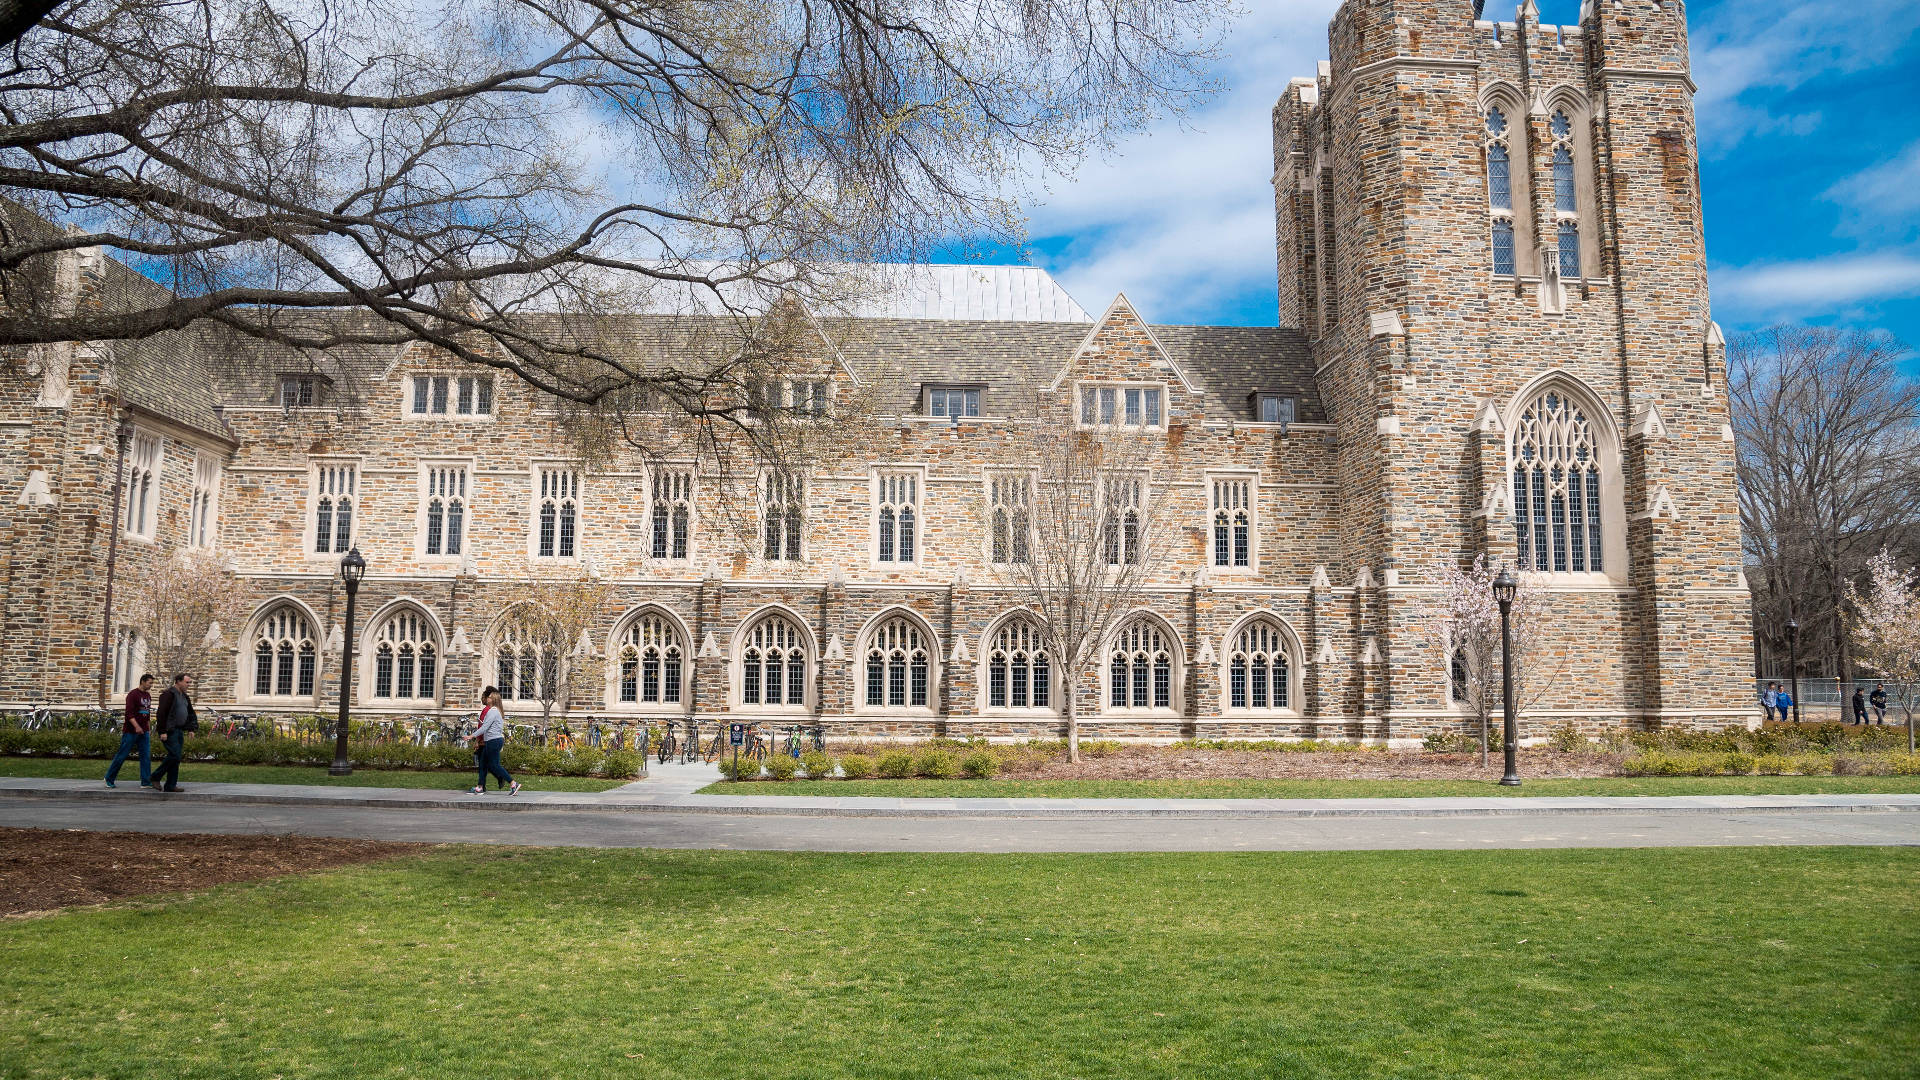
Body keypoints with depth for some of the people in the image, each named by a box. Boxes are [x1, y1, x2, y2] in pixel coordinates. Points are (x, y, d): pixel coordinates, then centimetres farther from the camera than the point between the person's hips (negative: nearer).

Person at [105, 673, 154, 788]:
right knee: (122, 756, 1)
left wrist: (149, 730, 21)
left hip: (143, 732, 7)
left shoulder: (148, 696, 15)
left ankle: (146, 782, -2)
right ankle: (109, 779, 16)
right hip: (131, 731, -7)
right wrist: (136, 727, -29)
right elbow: (129, 713, -19)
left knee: (146, 756, -1)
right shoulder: (133, 694, -9)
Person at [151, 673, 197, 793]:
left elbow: (191, 714, 25)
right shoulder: (169, 694, -12)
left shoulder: (185, 697, 17)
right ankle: (156, 777, 2)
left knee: (176, 757, 8)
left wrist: (192, 728, 13)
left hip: (179, 731, 9)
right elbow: (161, 713, -18)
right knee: (174, 756, -14)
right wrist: (163, 731, -21)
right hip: (170, 731, -9)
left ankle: (170, 786, 11)